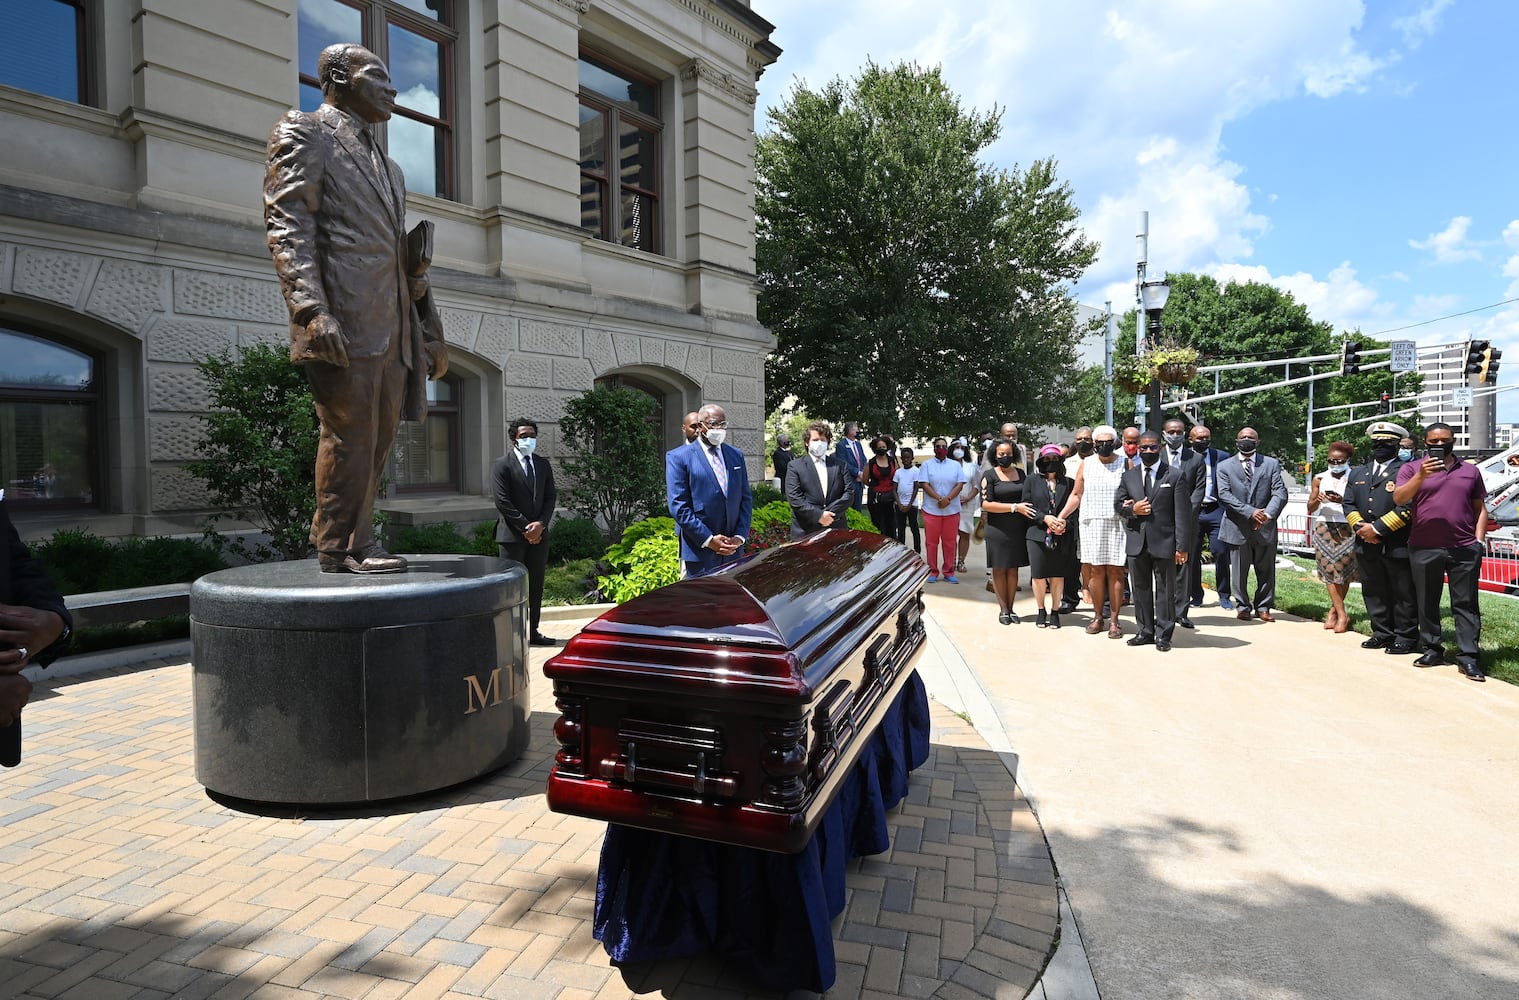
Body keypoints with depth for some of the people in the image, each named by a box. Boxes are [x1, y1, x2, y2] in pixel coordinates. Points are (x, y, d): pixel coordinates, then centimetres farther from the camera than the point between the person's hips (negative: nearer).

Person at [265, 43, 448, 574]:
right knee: (350, 433, -6)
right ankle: (338, 547, 5)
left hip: (392, 326, 8)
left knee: (380, 435, 8)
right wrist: (312, 310, -21)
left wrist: (426, 329, 19)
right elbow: (287, 226, -8)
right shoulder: (304, 131, 4)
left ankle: (356, 540, 17)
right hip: (344, 320, -8)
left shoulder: (387, 165, 27)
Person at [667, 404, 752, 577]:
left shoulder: (736, 455, 12)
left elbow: (746, 499, 12)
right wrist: (709, 540, -14)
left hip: (733, 550, 5)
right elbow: (679, 507, -10)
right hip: (699, 550, -4)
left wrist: (740, 536, -2)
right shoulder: (678, 457, -4)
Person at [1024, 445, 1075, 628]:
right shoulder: (1031, 481, 7)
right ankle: (1041, 611, 19)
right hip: (1037, 535, -1)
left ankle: (1055, 612, 18)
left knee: (1058, 575, 5)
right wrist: (1044, 518, -14)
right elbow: (1027, 506, 0)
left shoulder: (1069, 483, 9)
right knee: (1038, 575, 1)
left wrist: (1065, 522, -13)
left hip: (1062, 536, 1)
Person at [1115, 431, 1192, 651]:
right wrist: (1132, 509, -10)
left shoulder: (1176, 475, -1)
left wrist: (1181, 546, -10)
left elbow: (1182, 513, -5)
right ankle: (1145, 631, 22)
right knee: (1141, 589, 11)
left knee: (1165, 590, 3)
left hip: (1164, 542, -4)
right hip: (1137, 542, 4)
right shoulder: (1128, 476, 10)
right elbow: (1118, 503, 14)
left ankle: (1163, 635, 13)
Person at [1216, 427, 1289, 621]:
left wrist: (1268, 513, -19)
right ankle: (1243, 607, 18)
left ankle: (1263, 607, 20)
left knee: (1266, 570, 8)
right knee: (1240, 571, 5)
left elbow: (1280, 492, -2)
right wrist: (1250, 512, -18)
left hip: (1265, 527, 1)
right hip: (1238, 527, -1)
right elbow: (1224, 495, -7)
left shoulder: (1271, 464, 8)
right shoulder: (1225, 467, 4)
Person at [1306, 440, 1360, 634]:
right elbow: (1310, 508, 10)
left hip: (1347, 529, -2)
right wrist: (1318, 500, -10)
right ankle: (1342, 615, 2)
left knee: (1343, 571, -1)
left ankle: (1333, 611, 13)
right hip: (1324, 528, 2)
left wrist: (1342, 501, -20)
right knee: (1330, 570, -2)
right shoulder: (1319, 479, 9)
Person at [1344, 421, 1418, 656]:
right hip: (1366, 546, 6)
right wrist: (1360, 527, -5)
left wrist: (1377, 528, -16)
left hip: (1397, 546, -6)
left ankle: (1406, 638, 13)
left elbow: (1407, 507, -15)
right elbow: (1349, 504, 11)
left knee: (1402, 595, 4)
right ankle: (1382, 633, 24)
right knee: (1373, 593, 13)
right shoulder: (1357, 473, 16)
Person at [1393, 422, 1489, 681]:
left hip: (1465, 548, 1)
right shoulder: (1411, 468, 4)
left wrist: (1479, 540, 3)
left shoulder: (1470, 470, 11)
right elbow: (1398, 499, -11)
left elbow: (1480, 509, 13)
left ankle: (1468, 657, 5)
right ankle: (1433, 649, 18)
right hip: (1423, 549, -1)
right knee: (1427, 602, 7)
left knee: (1465, 603, 2)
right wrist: (1421, 475, -24)